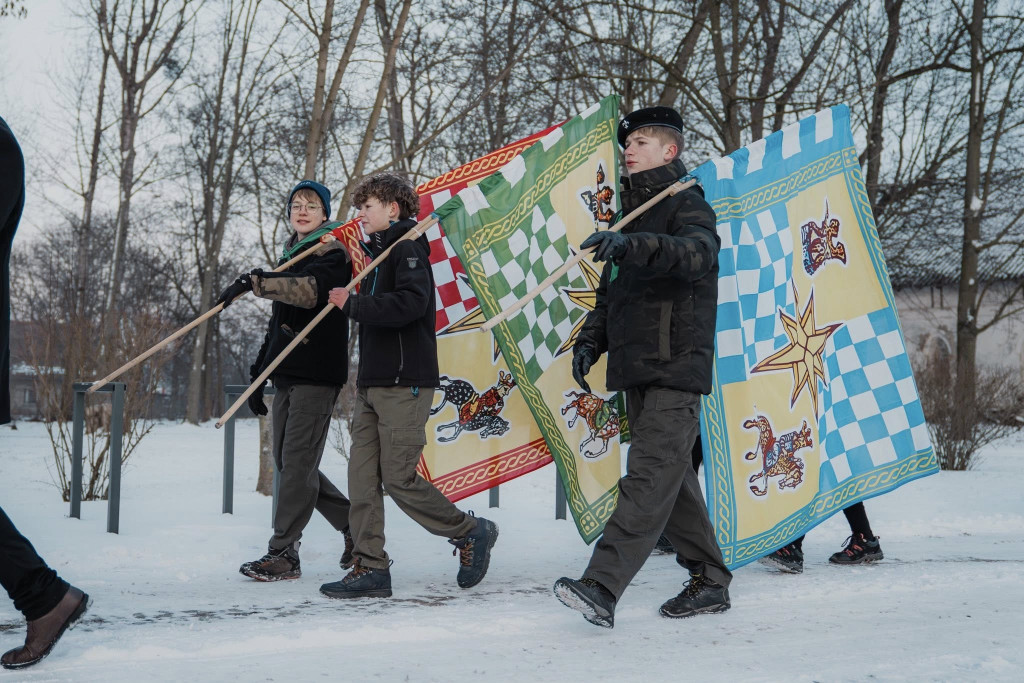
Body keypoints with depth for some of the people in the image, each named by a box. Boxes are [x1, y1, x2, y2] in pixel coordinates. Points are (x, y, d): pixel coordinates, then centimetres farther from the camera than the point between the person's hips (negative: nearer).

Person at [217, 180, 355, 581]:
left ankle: (283, 552, -5)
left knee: (297, 462, -10)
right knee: (286, 461, 7)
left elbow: (311, 290, -27)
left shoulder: (333, 254, -3)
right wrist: (258, 373, 22)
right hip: (287, 374, 9)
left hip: (317, 374, -8)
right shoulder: (291, 256, 22)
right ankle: (355, 524, 19)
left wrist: (254, 281, -36)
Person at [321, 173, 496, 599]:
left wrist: (353, 304, -18)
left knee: (399, 479, -7)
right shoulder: (378, 252, 21)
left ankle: (471, 533, 12)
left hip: (405, 383, -9)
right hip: (372, 383, 9)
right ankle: (371, 569, 6)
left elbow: (410, 303, -25)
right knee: (363, 477, 2)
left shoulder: (408, 248, -8)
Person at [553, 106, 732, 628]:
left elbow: (695, 252, -26)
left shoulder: (688, 205, -2)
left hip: (676, 369, -9)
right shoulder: (630, 216, 23)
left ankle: (601, 587, -26)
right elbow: (610, 295, 26)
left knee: (649, 478, -16)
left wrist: (631, 245, -41)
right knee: (672, 478, 11)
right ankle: (710, 582, 20)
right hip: (636, 372, 9)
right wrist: (590, 341, 9)